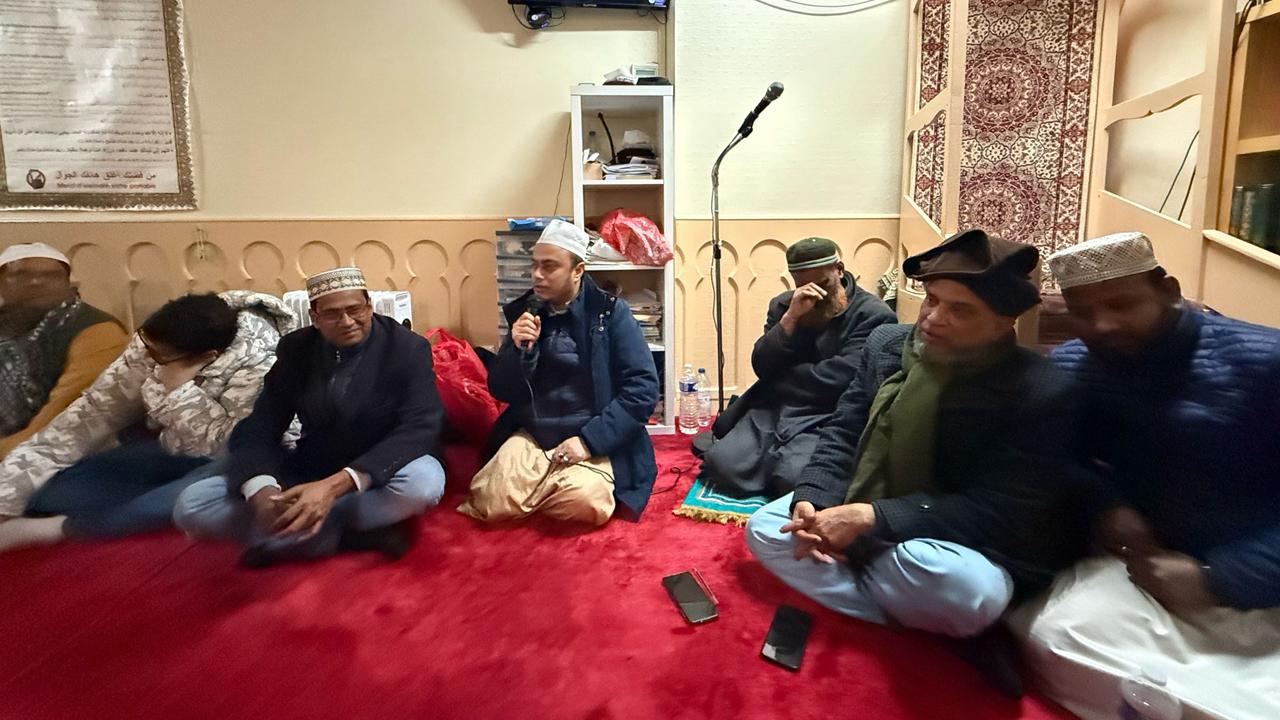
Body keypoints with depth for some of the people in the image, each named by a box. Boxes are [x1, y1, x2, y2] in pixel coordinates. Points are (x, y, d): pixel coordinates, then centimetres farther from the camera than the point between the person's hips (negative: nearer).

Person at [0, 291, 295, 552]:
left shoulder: (260, 364, -31)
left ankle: (61, 527, -21)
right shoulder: (153, 343, -13)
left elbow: (225, 449, -29)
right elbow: (93, 415, -8)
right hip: (172, 451, 6)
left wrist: (179, 387, -33)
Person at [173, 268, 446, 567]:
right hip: (308, 474, 4)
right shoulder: (295, 349, -2)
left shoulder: (408, 349, -14)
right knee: (191, 506, -13)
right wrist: (262, 489, -30)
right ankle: (353, 532, -19)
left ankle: (290, 538, -18)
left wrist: (335, 486, -37)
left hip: (375, 478, -3)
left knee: (424, 481, -38)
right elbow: (259, 428, -5)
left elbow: (420, 429, -25)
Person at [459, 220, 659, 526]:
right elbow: (501, 392, 7)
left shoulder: (611, 312, -5)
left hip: (595, 441, -3)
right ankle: (553, 484, 7)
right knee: (494, 504, -21)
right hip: (531, 436, 3)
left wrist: (589, 440, -18)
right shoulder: (525, 313, 7)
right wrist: (518, 349, -13)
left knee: (583, 502, -31)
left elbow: (642, 387, -11)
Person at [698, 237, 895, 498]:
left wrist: (778, 376, -1)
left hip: (824, 417, -4)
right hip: (771, 408, 4)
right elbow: (761, 367, 1)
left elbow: (836, 379, -14)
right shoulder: (783, 305, 11)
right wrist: (791, 317, -12)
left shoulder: (874, 315, -5)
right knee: (720, 463, -17)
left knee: (793, 477, -31)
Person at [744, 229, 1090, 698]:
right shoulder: (887, 344, -2)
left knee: (957, 586, -41)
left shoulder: (1041, 393, -19)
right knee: (765, 527, -11)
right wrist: (811, 500, -18)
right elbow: (842, 433, 2)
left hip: (967, 549, -7)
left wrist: (874, 518, -30)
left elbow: (998, 511, -22)